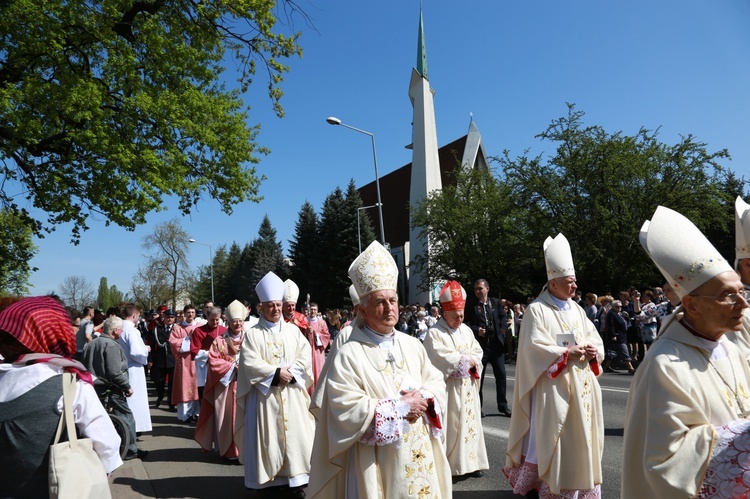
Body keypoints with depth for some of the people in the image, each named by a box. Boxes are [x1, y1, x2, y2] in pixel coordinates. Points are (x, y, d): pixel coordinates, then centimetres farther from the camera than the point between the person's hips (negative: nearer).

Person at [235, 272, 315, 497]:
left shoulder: (293, 330, 7)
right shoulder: (253, 334, -1)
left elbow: (305, 357, 1)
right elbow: (250, 363, -10)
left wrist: (290, 372, -14)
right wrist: (276, 373, -16)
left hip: (292, 392, 2)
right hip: (265, 392, -2)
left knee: (295, 434, 3)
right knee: (267, 436, 1)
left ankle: (295, 480, 12)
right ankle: (268, 481, 12)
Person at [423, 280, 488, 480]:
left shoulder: (466, 331, 11)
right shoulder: (435, 333, -11)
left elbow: (477, 353, 8)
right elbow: (442, 359, -21)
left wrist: (471, 363, -13)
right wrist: (465, 360, -12)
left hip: (468, 387, 7)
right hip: (448, 388, -6)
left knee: (469, 421, 10)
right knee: (450, 425, -3)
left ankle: (469, 461, 20)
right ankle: (447, 465, 6)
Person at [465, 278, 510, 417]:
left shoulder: (496, 302, 6)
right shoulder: (470, 305, -3)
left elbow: (503, 317, 12)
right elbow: (465, 323, -4)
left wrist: (502, 330, -3)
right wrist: (476, 330, -17)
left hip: (496, 344, 3)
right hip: (480, 345, -2)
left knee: (501, 375, 7)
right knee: (478, 377, 7)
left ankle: (503, 406, 22)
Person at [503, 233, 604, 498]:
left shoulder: (576, 309, 13)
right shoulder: (537, 310, -9)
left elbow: (594, 338, 14)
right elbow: (534, 347, -15)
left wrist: (593, 351, -8)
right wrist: (567, 352, -18)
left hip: (582, 385, 7)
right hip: (554, 387, -7)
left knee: (581, 436, 13)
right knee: (555, 439, -2)